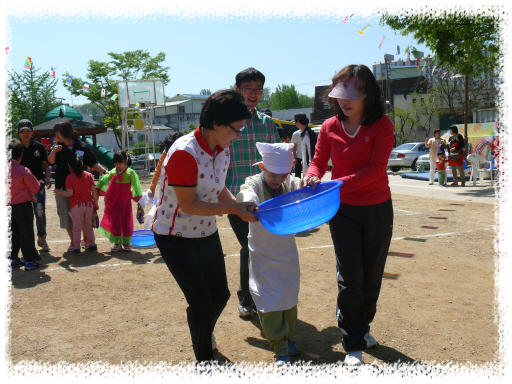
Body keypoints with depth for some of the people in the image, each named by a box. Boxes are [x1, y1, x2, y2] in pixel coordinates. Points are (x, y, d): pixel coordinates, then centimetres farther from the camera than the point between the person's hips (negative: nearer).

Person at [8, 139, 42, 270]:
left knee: (12, 233, 15)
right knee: (26, 233, 2)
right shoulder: (23, 170, -15)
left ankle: (13, 258, 22)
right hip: (23, 205, -5)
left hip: (8, 205, 5)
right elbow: (36, 188, -8)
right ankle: (29, 260, 5)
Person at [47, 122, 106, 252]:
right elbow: (51, 162, -10)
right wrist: (53, 152, -29)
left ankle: (86, 240, 24)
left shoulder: (82, 147, -1)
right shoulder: (58, 147, 3)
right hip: (63, 187, 2)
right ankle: (73, 242, 21)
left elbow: (93, 163, 5)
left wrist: (104, 171, -8)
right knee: (66, 215, 6)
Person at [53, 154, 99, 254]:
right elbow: (94, 190, 0)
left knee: (76, 228, 4)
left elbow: (69, 193, -10)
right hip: (89, 204, 3)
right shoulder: (88, 175, 6)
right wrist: (95, 203, 8)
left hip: (76, 205, -3)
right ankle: (92, 245, 19)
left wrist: (59, 192, 6)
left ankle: (76, 248, 4)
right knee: (89, 226, 17)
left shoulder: (69, 177, -3)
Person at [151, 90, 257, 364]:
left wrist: (243, 208, -10)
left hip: (206, 233, 8)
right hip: (175, 236, -7)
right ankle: (203, 358, 17)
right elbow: (188, 205, -27)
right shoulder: (184, 153, -28)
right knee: (200, 300, -8)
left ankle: (204, 334, 46)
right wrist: (233, 209, -26)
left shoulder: (223, 150, -3)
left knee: (220, 295, 14)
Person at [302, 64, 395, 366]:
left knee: (372, 275, 12)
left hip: (378, 210, 0)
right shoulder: (330, 127, -1)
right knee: (350, 278, -3)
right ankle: (354, 345, 11)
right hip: (343, 210, 0)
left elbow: (376, 168, -18)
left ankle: (363, 326, 37)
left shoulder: (382, 125, -8)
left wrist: (339, 183, -29)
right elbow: (319, 162, 3)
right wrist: (312, 177, -21)